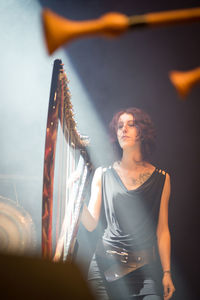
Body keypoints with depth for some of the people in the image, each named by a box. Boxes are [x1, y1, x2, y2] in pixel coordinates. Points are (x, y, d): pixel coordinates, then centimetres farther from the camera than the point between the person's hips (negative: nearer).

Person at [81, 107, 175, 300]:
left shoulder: (161, 179, 5)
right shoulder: (103, 174, 6)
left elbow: (162, 230, 7)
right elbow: (91, 224, 2)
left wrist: (167, 272, 4)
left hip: (143, 268, 0)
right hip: (105, 263, 1)